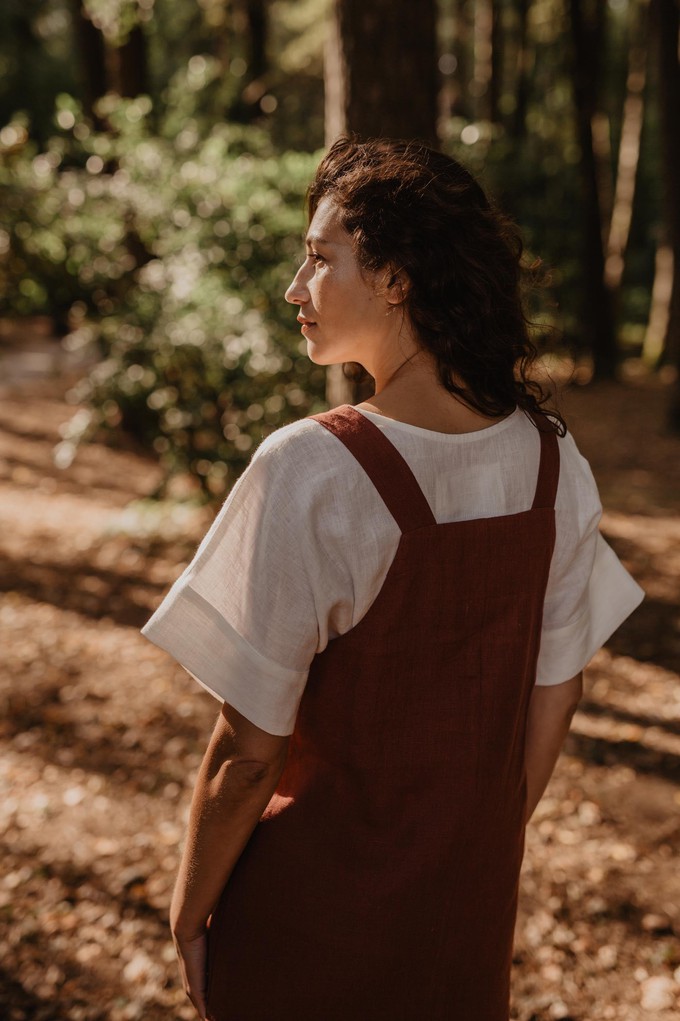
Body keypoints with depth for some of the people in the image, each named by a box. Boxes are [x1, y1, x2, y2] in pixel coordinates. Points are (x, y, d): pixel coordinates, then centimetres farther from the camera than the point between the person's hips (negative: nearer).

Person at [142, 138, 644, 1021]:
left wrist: (189, 911, -4)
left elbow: (249, 753, -21)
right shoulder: (552, 457, -9)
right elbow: (555, 692, 1)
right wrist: (492, 845, 16)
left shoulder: (312, 474, -26)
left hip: (317, 910, -4)